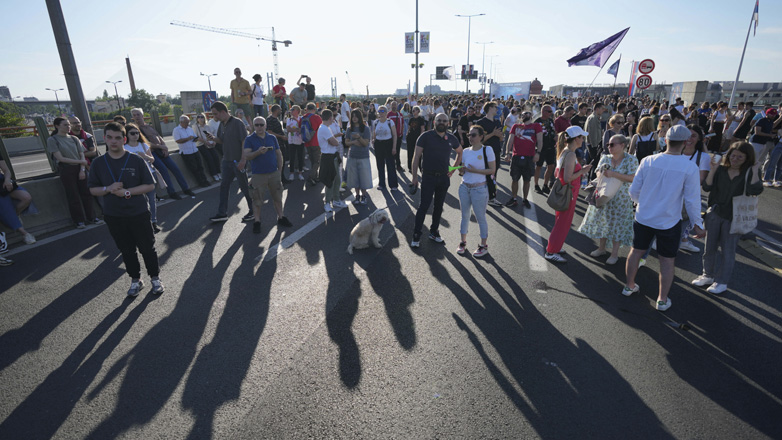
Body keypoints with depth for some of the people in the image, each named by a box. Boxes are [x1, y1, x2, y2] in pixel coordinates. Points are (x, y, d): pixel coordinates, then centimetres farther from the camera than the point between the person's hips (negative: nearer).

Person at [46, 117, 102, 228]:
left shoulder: (74, 139, 11)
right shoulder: (52, 140, -1)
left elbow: (82, 155, 6)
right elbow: (60, 158, -9)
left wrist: (82, 169, -7)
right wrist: (80, 161, -11)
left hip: (80, 168, 3)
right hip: (66, 170, -3)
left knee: (86, 193, 3)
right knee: (73, 196, 2)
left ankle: (91, 217, 12)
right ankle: (79, 220, 9)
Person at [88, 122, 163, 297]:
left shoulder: (136, 160, -7)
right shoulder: (98, 164, 1)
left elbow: (150, 185, -7)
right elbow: (93, 189, 6)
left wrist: (127, 192, -18)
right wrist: (108, 189, -15)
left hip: (138, 213, -3)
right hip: (113, 216, 3)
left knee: (147, 248, 7)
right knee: (127, 251, 14)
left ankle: (155, 278, 24)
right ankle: (135, 280, 30)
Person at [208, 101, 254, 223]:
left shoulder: (237, 123, -13)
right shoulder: (222, 125, 10)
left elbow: (245, 142, -17)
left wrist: (243, 159, -22)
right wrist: (213, 138, -3)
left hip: (238, 161, -8)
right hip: (227, 160, 8)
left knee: (244, 187, 2)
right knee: (224, 186, 9)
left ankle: (253, 211, 16)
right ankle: (222, 213, 17)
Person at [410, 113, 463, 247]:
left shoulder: (452, 138, 5)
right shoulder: (426, 136, -6)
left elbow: (460, 153, 22)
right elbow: (416, 157, -6)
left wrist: (453, 169, 12)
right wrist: (415, 177, -11)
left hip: (444, 177, 4)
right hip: (428, 177, -4)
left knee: (439, 206, 12)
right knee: (423, 206, -5)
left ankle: (434, 232, 27)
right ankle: (416, 236, 3)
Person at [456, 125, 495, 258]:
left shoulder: (487, 150, -9)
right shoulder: (466, 151, 6)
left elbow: (492, 170, -10)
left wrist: (475, 170, -19)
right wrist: (461, 170, -10)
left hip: (479, 188, -5)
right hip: (464, 187, 5)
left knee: (481, 218, 4)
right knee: (464, 215, 14)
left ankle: (483, 245, 18)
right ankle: (463, 242, 27)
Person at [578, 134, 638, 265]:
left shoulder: (631, 159, -9)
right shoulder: (605, 158, 6)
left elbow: (632, 178, -18)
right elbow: (598, 173, 7)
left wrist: (613, 174, -25)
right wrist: (603, 173, -16)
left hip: (621, 199, -5)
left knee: (617, 224, 2)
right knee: (602, 221, 12)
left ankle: (614, 254, 15)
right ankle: (601, 249, 29)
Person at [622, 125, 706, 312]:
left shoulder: (647, 161, -9)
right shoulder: (689, 167, -15)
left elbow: (634, 190, -2)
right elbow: (692, 200, -9)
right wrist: (697, 223, 4)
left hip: (643, 217, 2)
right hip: (669, 222, -2)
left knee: (636, 251, 19)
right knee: (667, 261, 12)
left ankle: (629, 286, 36)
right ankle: (662, 300, 24)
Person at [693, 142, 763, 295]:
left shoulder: (748, 173, -8)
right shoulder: (721, 169, -2)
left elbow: (755, 190, -23)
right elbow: (707, 187, -10)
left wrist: (755, 170, -23)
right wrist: (713, 169, -18)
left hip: (734, 218, -3)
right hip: (714, 213, 3)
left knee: (727, 250, 6)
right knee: (710, 246, 14)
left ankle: (722, 282, 20)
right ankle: (708, 275, 30)